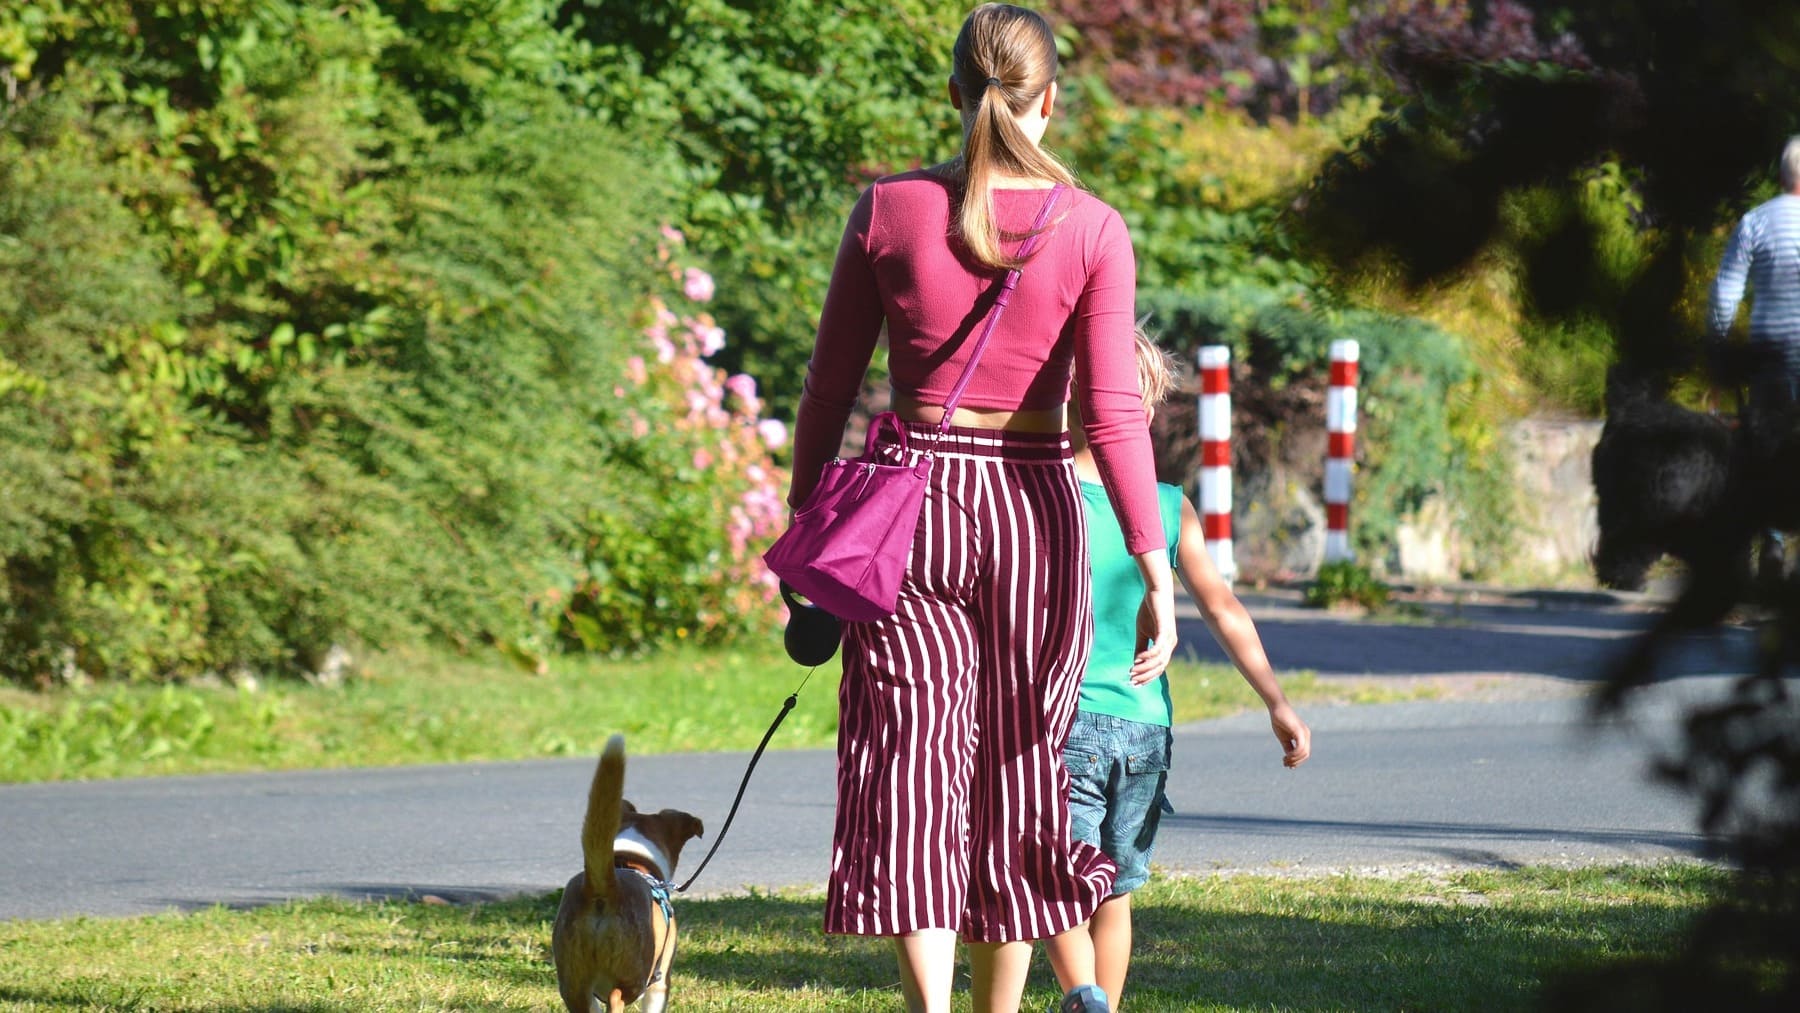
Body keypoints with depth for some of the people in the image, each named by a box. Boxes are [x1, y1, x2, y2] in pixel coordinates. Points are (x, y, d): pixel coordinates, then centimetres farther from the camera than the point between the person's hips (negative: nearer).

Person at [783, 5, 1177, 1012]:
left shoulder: (890, 210, -2)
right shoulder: (1092, 230, -4)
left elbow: (830, 389, 3)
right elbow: (1114, 412, -10)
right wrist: (1157, 570, -8)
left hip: (914, 498, -1)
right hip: (1034, 511, 1)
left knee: (913, 777, -2)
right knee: (1017, 776, 15)